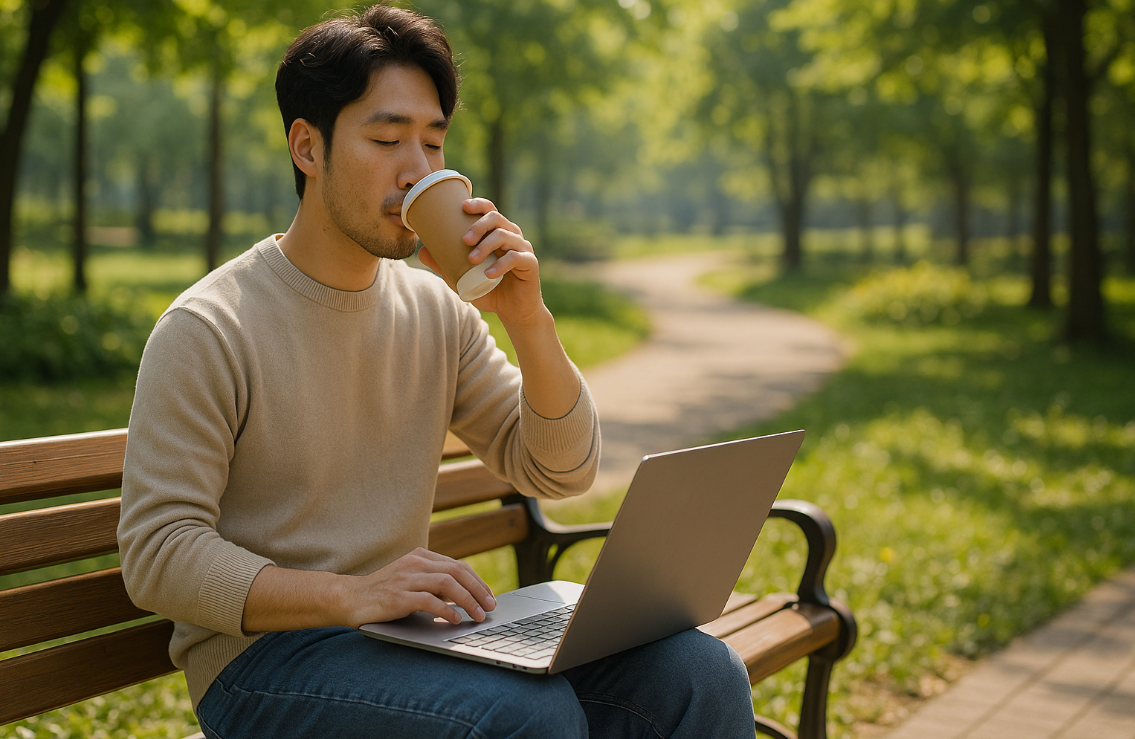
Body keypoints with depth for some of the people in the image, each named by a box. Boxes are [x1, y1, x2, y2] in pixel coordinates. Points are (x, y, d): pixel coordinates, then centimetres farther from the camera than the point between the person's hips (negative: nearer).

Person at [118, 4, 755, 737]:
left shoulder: (438, 310, 7)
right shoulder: (207, 330, -10)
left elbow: (562, 472, 6)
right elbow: (158, 554, -15)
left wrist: (528, 318, -10)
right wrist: (350, 595, -28)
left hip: (406, 633, 6)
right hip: (264, 656, -5)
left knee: (702, 674, -14)